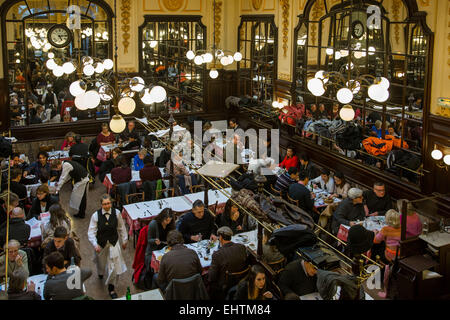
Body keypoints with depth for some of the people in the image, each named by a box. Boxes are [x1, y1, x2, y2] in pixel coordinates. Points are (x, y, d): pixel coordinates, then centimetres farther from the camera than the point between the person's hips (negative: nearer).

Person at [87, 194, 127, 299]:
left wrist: (124, 240, 8)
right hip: (101, 242, 0)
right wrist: (95, 245, -27)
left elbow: (121, 227, 0)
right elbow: (91, 232, -15)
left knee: (114, 265, -1)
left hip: (114, 241, 0)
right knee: (101, 261, 23)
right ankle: (100, 272, 63)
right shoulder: (96, 215, -18)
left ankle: (111, 288, 17)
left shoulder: (116, 213, -14)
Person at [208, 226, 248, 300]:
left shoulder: (217, 255, -24)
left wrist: (207, 272, 2)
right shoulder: (242, 247, -9)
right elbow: (246, 264, 8)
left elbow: (211, 278, -19)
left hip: (224, 287, -6)